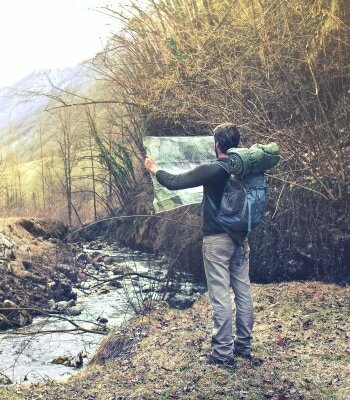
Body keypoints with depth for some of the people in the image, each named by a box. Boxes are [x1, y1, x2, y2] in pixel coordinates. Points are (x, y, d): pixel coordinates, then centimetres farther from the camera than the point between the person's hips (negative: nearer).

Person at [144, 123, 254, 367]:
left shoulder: (211, 170, -15)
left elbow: (173, 183, -12)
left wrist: (154, 169, 5)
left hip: (217, 239, -7)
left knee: (220, 296, -3)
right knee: (244, 291, 11)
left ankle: (223, 353, 2)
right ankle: (244, 345, 21)